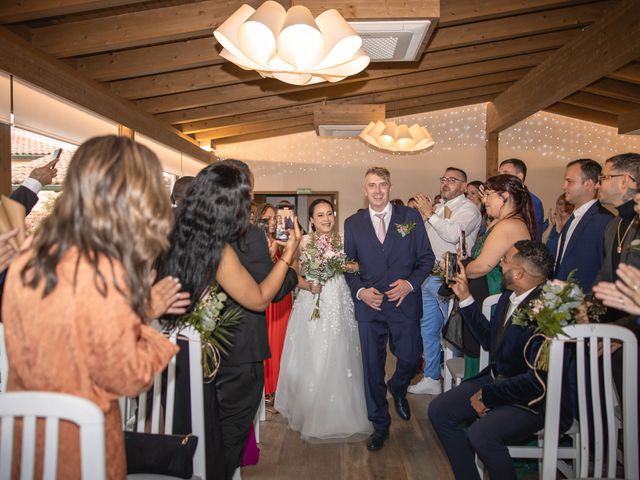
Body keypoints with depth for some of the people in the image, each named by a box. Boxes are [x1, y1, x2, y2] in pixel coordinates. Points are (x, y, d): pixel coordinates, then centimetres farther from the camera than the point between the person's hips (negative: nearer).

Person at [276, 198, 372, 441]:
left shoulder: (343, 241, 8)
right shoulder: (303, 242, 0)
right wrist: (308, 285, -18)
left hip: (339, 305, 2)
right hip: (311, 305, -2)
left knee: (339, 359, 4)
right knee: (311, 360, 1)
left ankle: (340, 414, 23)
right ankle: (311, 414, 20)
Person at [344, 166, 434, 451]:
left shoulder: (410, 217, 2)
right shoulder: (353, 223, 5)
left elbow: (426, 257, 3)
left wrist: (411, 283, -12)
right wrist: (359, 291, -9)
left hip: (404, 302, -1)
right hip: (368, 305, 1)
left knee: (410, 358, 2)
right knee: (372, 368, 8)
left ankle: (398, 389, 41)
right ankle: (380, 425, 28)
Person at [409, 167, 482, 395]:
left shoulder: (468, 208, -7)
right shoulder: (437, 207, 16)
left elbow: (453, 234, -24)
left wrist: (429, 214, -16)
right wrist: (424, 214, 1)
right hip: (429, 278, 8)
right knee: (428, 330, 15)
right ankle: (431, 379, 30)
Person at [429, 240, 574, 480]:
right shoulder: (509, 296, 1)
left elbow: (538, 381, -27)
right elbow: (490, 340, 14)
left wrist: (487, 396, -16)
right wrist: (465, 298, 8)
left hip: (536, 399, -8)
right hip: (496, 379, 8)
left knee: (481, 434, -29)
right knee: (439, 410, -2)